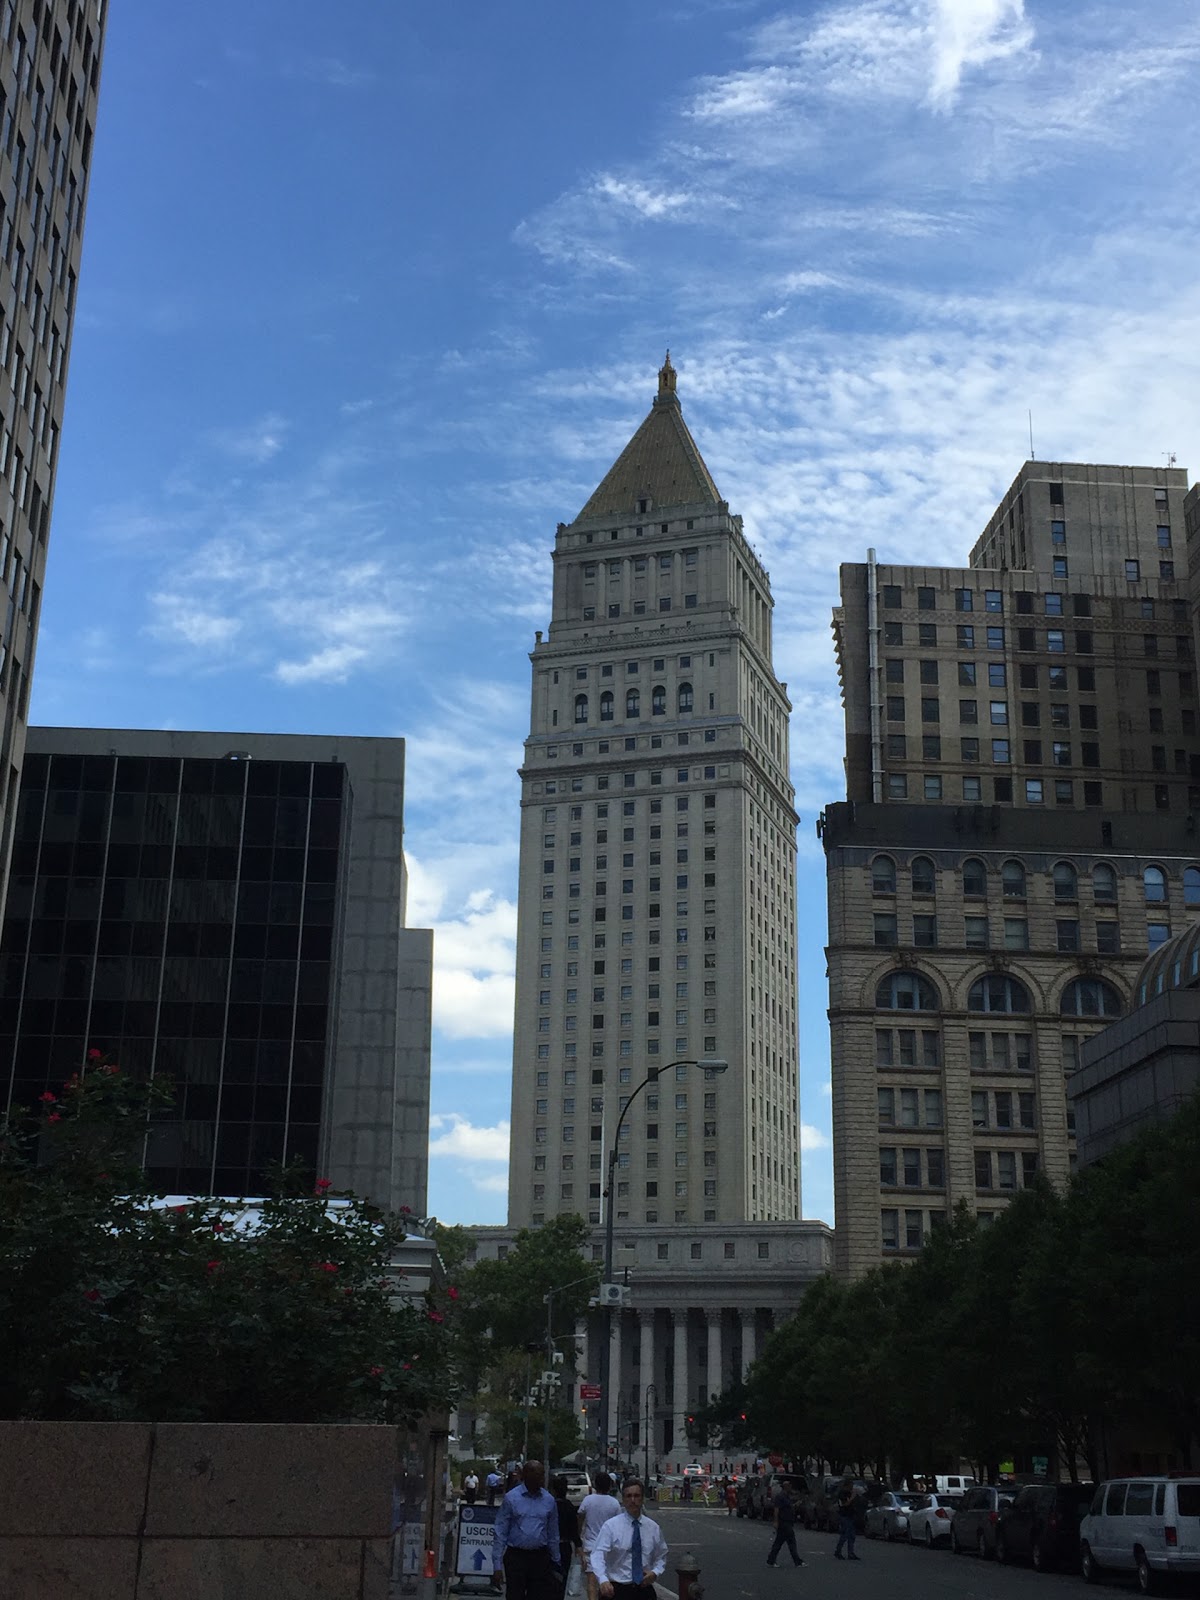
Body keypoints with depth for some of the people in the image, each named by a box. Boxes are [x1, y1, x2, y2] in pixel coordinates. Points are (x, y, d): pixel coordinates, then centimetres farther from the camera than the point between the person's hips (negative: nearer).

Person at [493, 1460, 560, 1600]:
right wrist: (497, 1565, -8)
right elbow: (500, 1533, -4)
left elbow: (553, 1535, 12)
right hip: (516, 1557, -2)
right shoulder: (511, 1498, -4)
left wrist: (555, 1562, 11)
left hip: (540, 1558, 2)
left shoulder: (549, 1500, 5)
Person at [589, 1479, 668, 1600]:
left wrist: (655, 1573, -6)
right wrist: (603, 1580, -37)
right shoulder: (611, 1526, -8)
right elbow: (598, 1555, -19)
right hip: (616, 1590, -3)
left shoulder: (654, 1528, 5)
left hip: (644, 1590, 3)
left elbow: (661, 1557, 16)